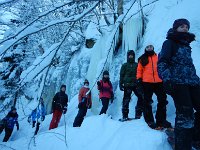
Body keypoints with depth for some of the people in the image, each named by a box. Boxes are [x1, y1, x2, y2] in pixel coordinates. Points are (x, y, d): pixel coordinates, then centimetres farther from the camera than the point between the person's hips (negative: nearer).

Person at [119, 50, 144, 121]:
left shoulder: (137, 65, 17)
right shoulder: (124, 65, 13)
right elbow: (121, 75, 9)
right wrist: (121, 84, 0)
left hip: (136, 84, 2)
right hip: (127, 85, -2)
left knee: (141, 97, -12)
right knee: (126, 99, -6)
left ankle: (138, 114, -2)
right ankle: (125, 115, 1)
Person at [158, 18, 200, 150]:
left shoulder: (186, 44, 25)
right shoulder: (170, 42, 4)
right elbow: (162, 62, -8)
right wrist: (167, 79, -23)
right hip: (177, 82, -7)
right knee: (186, 114, -13)